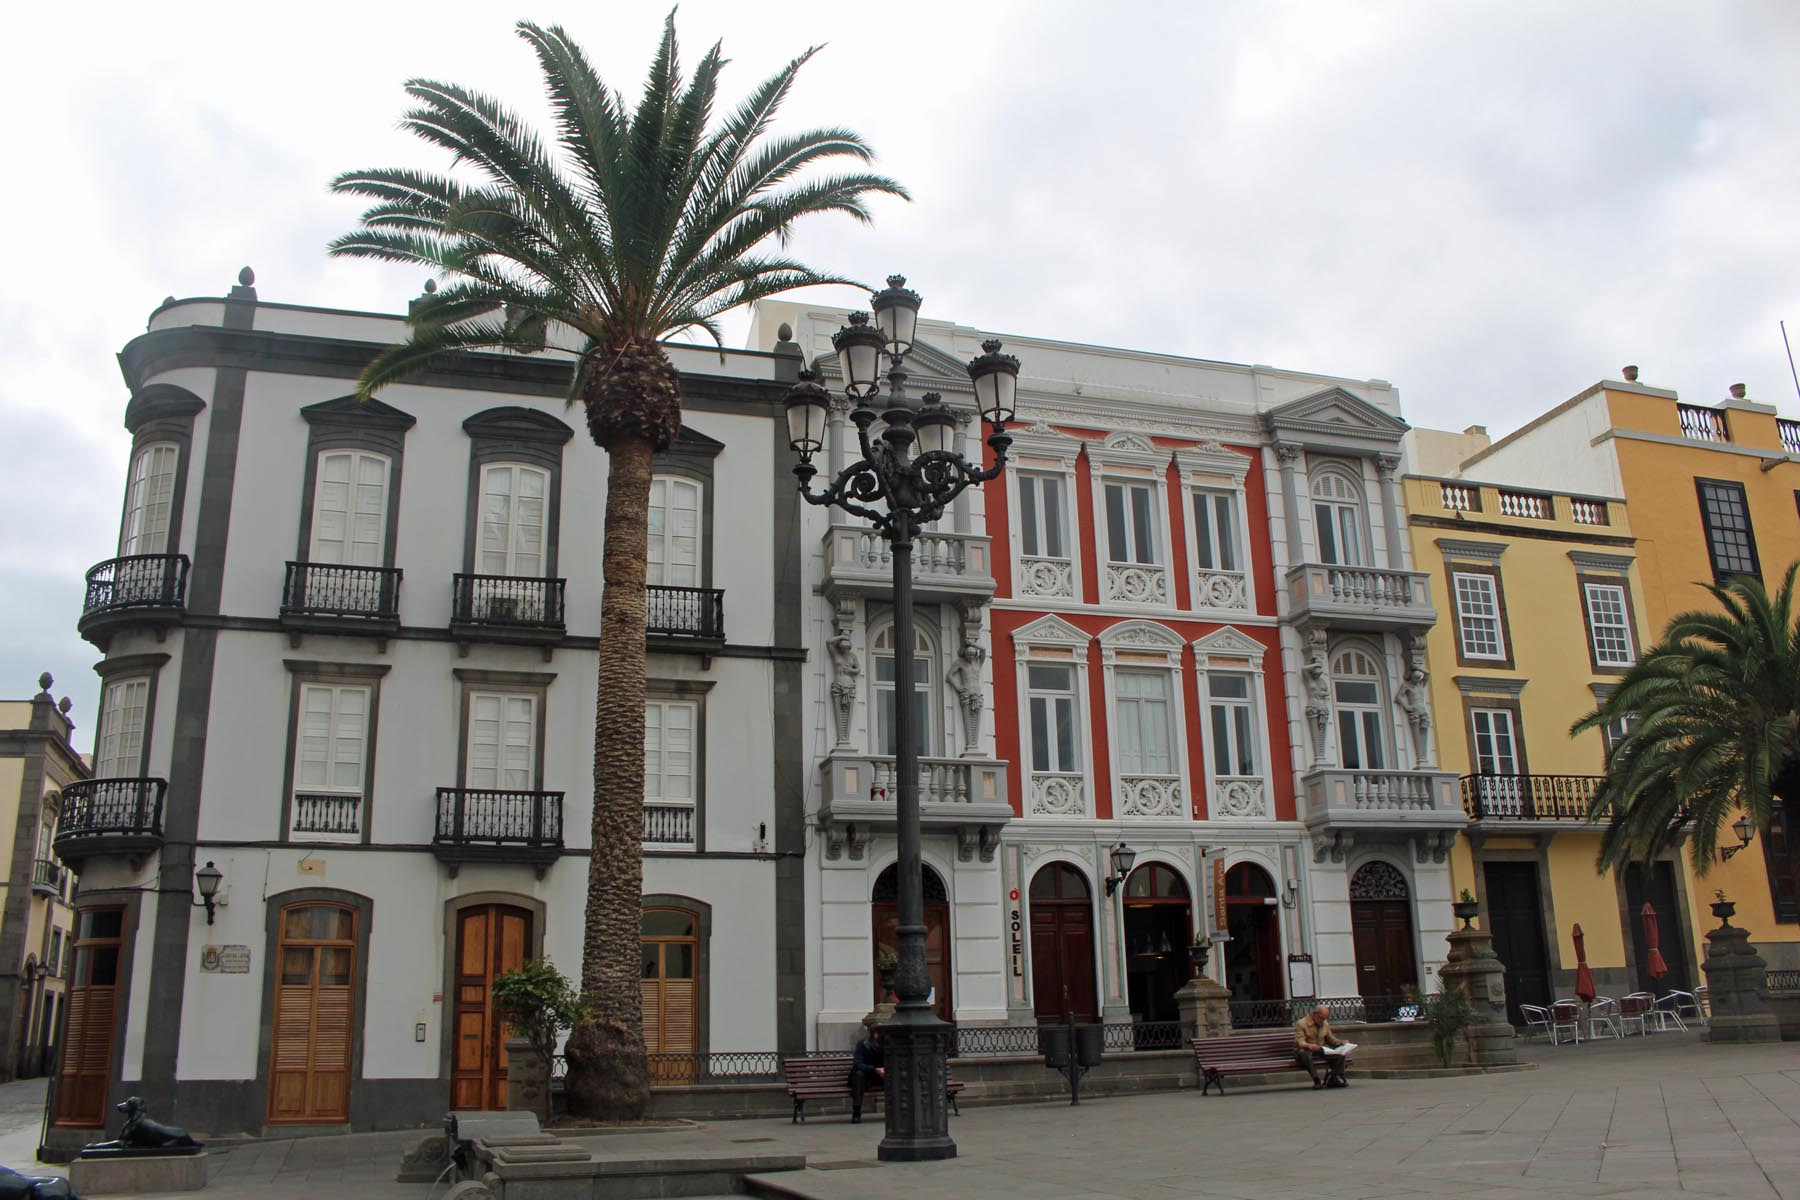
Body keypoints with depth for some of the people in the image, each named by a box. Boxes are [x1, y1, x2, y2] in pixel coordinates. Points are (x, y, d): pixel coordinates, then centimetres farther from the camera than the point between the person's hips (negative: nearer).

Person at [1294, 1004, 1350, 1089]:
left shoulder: (1325, 1024, 14)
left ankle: (1333, 1078, -22)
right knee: (1303, 1053, -41)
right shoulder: (1301, 1024, -8)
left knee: (1340, 1054, -17)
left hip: (1321, 1052, 6)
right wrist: (1309, 1046, -40)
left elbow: (1331, 1039, 22)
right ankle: (1317, 1081, -43)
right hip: (1307, 1051, -6)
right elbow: (1300, 1042, -18)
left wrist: (1342, 1042, 1)